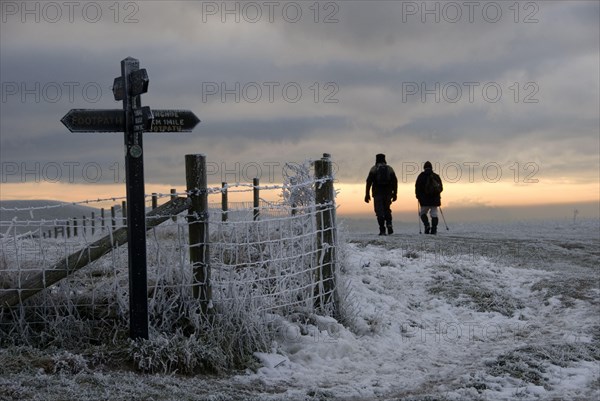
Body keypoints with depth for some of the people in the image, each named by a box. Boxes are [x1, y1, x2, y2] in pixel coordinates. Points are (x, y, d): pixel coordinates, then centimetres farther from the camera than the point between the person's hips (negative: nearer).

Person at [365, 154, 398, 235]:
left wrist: (367, 194, -3)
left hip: (377, 193, -2)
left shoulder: (373, 169, 2)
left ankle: (382, 230, -7)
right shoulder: (390, 169, 9)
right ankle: (389, 224, -5)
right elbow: (395, 182, 6)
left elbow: (369, 182, -4)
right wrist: (395, 193, 10)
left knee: (379, 211, 1)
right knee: (387, 210, 18)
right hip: (388, 193, 2)